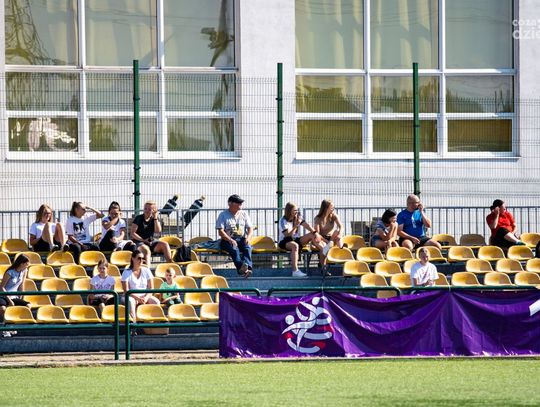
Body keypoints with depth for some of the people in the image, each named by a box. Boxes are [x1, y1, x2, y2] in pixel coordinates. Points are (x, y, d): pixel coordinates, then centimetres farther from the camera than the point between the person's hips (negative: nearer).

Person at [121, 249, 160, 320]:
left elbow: (151, 288, 4)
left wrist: (146, 298, -16)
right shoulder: (127, 272, -1)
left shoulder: (146, 271, 9)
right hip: (133, 296, -3)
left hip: (145, 296, 3)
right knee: (130, 301, -38)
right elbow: (126, 290, -9)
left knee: (156, 302, -26)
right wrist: (137, 298, -23)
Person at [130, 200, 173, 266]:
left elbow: (158, 231, -7)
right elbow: (132, 233, -5)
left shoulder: (155, 220, 10)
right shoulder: (138, 218, 1)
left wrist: (155, 218, -10)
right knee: (146, 250, -37)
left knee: (165, 244, -21)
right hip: (139, 242, -4)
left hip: (152, 242, 4)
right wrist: (143, 240, -16)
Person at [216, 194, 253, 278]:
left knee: (247, 247, -31)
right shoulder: (223, 215, 3)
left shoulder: (244, 214, 16)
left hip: (241, 239, 3)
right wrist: (230, 240, -23)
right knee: (234, 248, -36)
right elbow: (220, 232, -6)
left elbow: (250, 228, 12)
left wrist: (248, 238, -10)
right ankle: (241, 267, -57)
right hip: (227, 240, -3)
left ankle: (247, 265, -54)